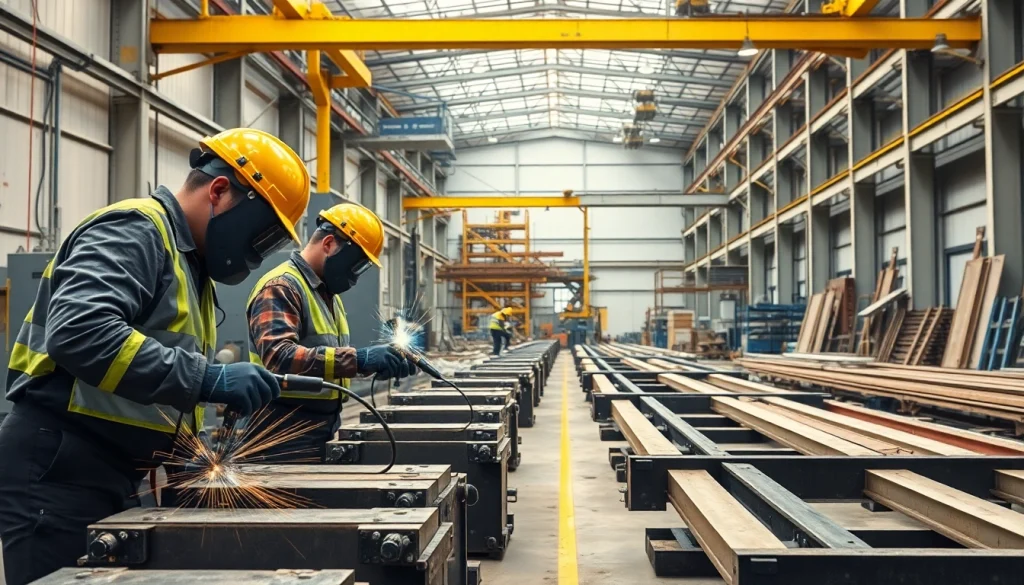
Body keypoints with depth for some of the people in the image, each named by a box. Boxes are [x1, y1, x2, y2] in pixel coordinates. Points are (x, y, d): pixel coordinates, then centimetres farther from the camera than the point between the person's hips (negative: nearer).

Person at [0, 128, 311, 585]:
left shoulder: (188, 263, 17)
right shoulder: (135, 229, -13)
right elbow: (78, 331, -30)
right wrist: (206, 379, -30)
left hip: (108, 476, 10)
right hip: (55, 473, -10)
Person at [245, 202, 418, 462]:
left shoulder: (328, 293, 17)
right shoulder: (281, 287, -15)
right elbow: (279, 357, -29)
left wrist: (373, 363, 6)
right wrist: (358, 359, -34)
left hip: (319, 437, 9)